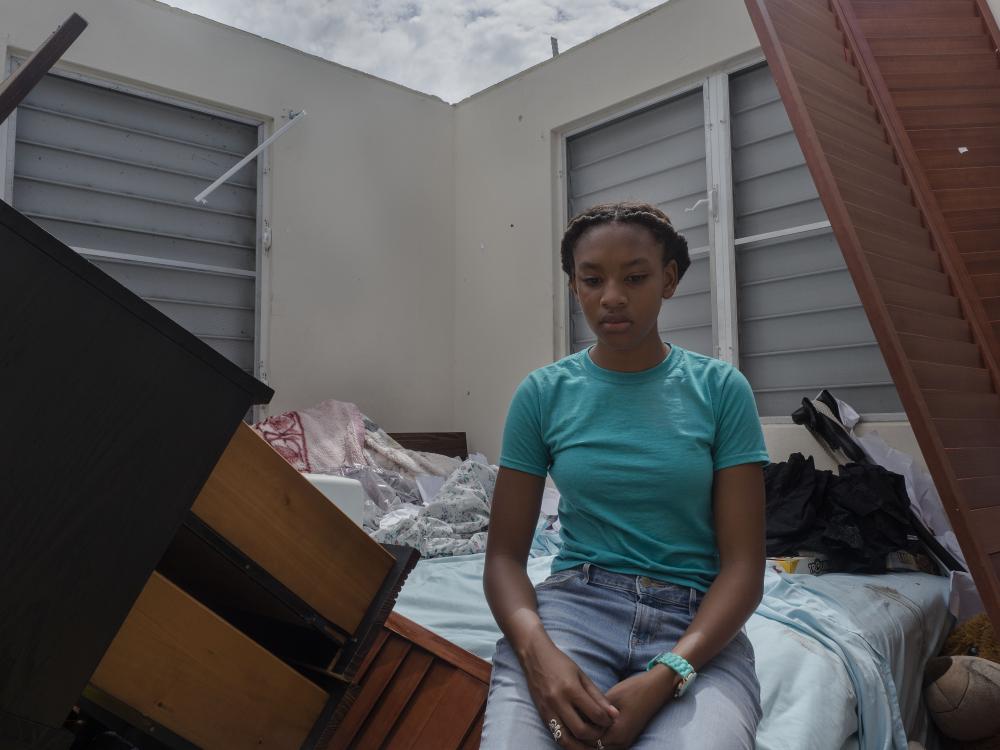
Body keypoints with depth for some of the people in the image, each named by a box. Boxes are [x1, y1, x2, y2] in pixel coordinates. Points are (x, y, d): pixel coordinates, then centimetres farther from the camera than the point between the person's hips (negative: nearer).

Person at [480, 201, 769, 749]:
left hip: (696, 626, 0)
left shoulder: (721, 389, 2)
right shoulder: (542, 394, 4)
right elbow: (504, 555, 4)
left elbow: (743, 565, -2)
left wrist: (666, 676, -18)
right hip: (574, 605, 0)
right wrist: (539, 651, -17)